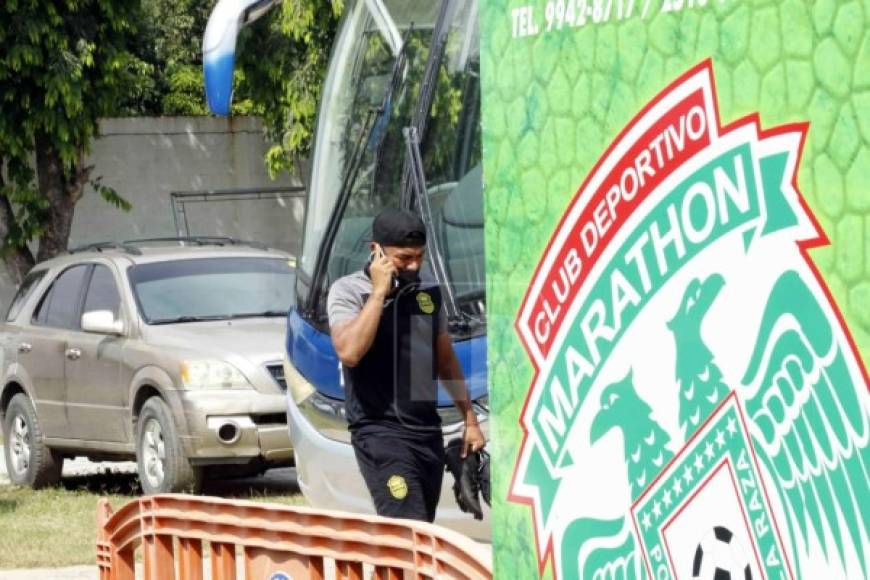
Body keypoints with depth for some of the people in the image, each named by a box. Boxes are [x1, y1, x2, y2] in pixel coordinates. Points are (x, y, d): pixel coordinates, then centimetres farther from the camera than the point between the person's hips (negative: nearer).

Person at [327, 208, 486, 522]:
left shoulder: (428, 292, 13)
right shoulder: (347, 291, -5)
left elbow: (446, 360, 23)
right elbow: (349, 352, -23)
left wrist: (470, 420, 20)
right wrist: (379, 292, -17)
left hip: (428, 431, 7)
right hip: (380, 432, -7)